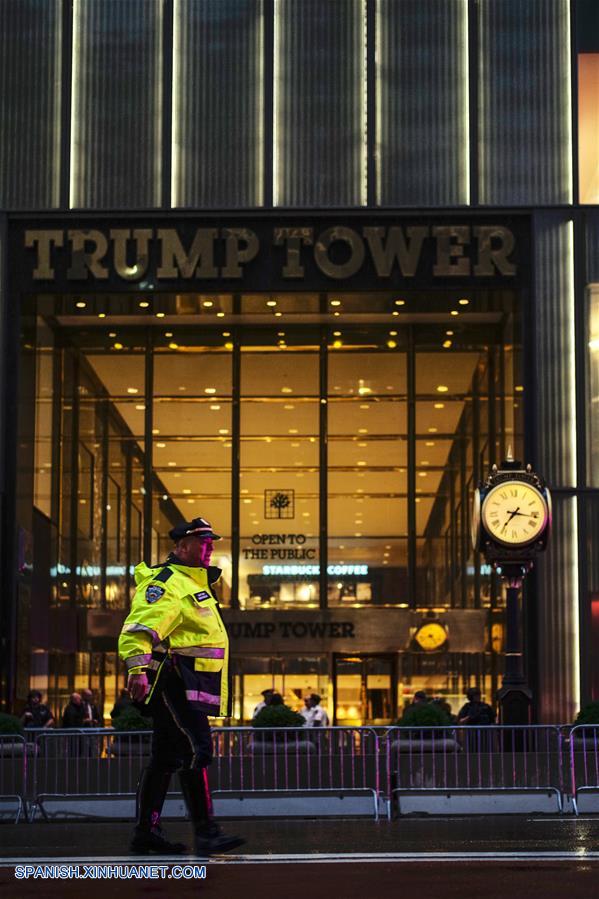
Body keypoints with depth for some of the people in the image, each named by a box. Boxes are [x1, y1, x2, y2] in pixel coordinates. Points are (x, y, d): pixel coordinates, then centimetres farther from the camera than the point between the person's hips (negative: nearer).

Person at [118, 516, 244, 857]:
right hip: (173, 678, -11)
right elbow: (139, 628, -23)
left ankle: (146, 833, 16)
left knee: (167, 758, 11)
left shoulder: (195, 583, 22)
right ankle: (206, 833, -19)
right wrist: (138, 667, -35)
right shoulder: (166, 585, -11)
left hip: (190, 682, 11)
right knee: (198, 749, -17)